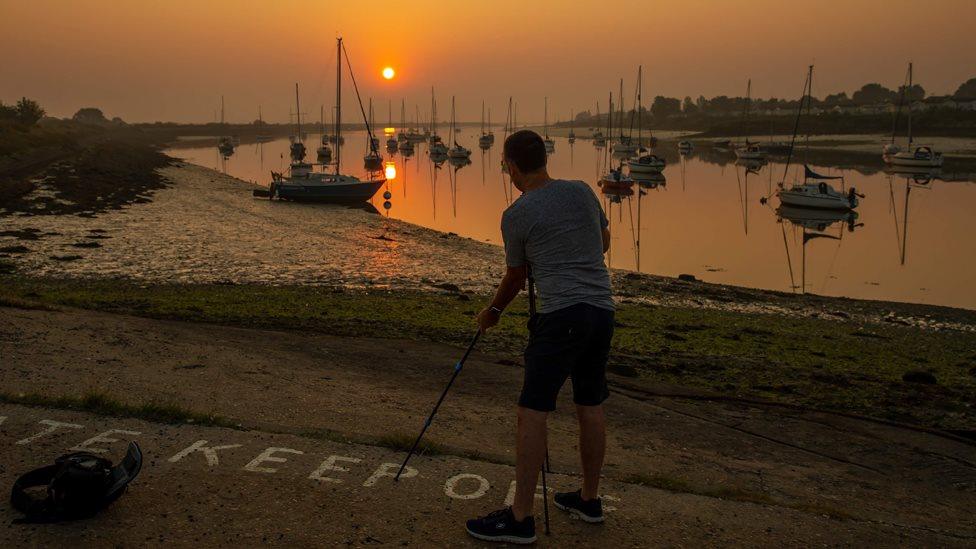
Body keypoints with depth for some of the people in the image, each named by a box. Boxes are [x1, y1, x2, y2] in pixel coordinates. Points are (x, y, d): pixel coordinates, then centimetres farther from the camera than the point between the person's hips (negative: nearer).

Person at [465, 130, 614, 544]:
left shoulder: (516, 215, 0)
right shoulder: (583, 192, 12)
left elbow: (516, 276, 12)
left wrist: (493, 312, 29)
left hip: (560, 315, -7)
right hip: (602, 310, 7)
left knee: (532, 411, -4)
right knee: (590, 406, 16)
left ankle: (520, 518, -1)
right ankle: (589, 499, 29)